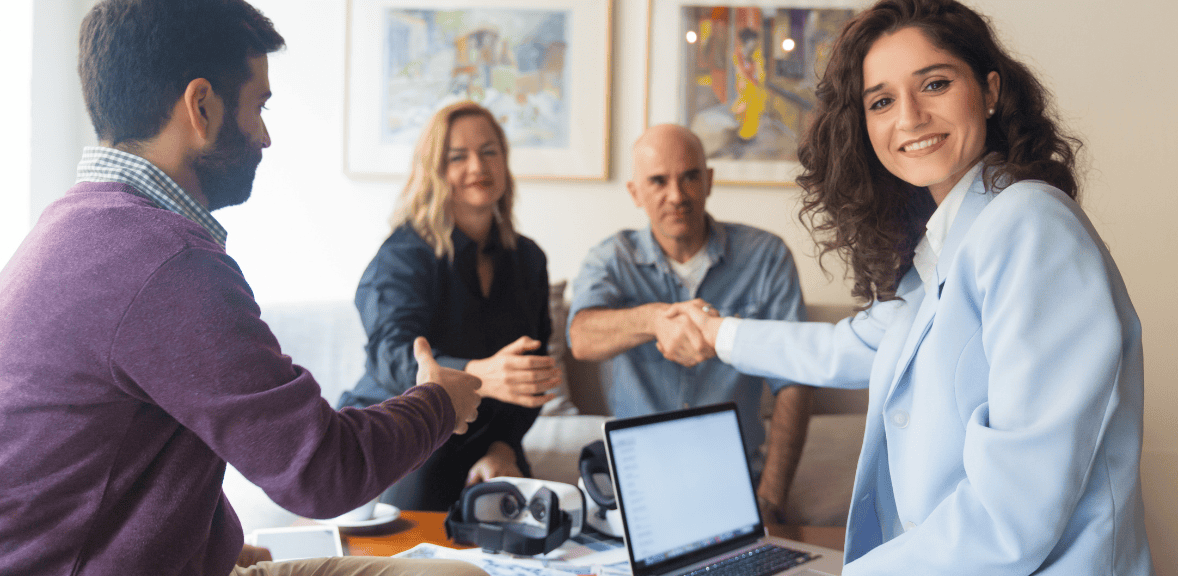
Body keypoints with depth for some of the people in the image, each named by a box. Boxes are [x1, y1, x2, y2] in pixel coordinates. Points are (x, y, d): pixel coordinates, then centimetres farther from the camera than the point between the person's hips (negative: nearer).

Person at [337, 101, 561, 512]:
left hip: (480, 445, 4)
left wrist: (504, 446, -7)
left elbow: (529, 370, 10)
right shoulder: (405, 254, -11)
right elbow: (393, 354, -28)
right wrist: (480, 376, -48)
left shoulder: (528, 259, 7)